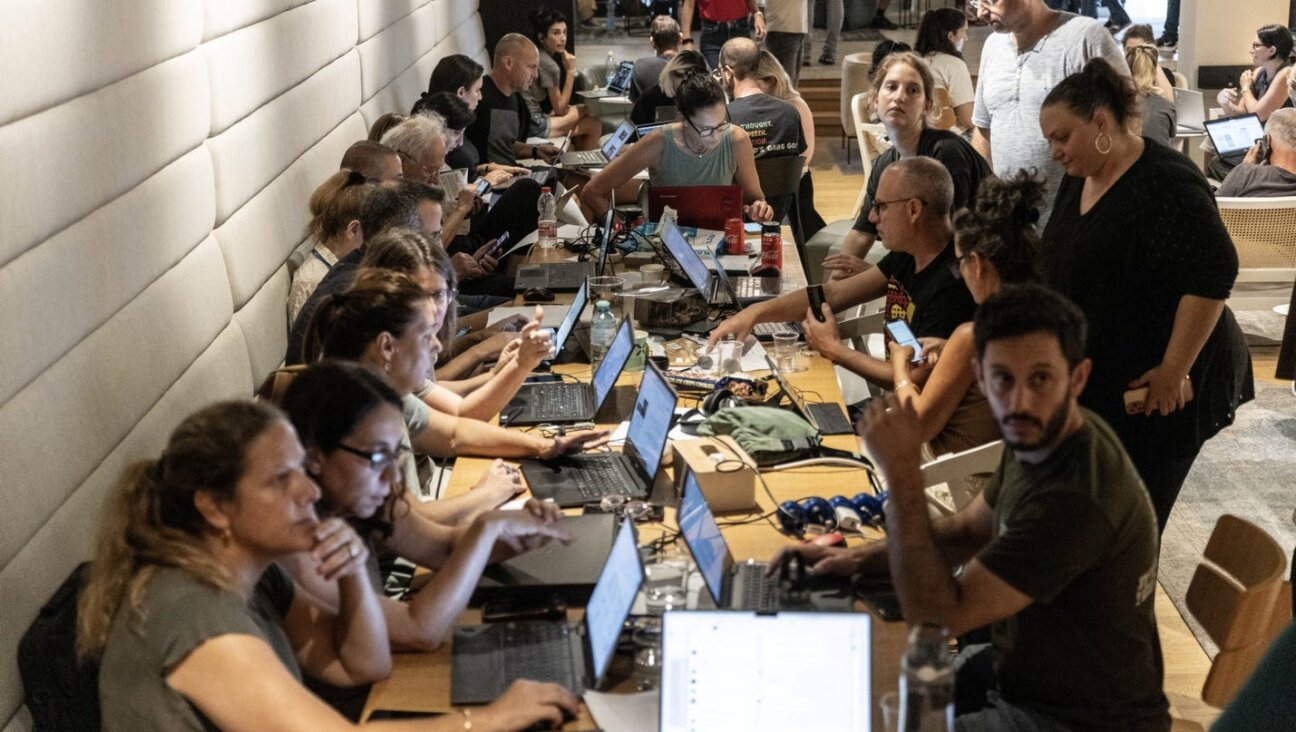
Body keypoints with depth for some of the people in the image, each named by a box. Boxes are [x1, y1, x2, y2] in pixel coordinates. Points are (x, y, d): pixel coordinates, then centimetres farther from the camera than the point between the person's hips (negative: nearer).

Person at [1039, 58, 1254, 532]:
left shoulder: (1166, 184, -20)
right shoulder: (1078, 179, 9)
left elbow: (1214, 274, -24)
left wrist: (1175, 370, -23)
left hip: (1154, 386, -8)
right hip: (1094, 378, 8)